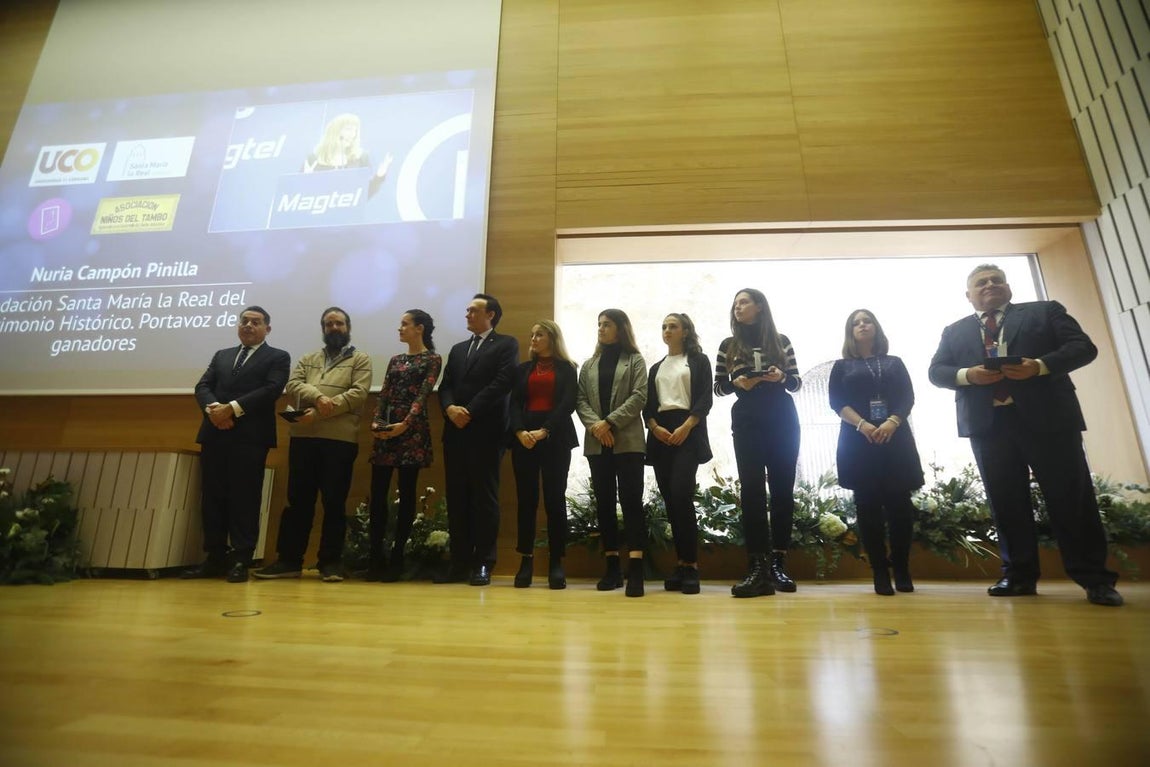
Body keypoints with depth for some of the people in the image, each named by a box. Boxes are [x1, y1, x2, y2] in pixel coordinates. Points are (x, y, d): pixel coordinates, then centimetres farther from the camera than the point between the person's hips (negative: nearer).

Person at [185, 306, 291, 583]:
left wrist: (233, 409, -17)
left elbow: (271, 389, -9)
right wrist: (212, 408, -12)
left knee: (244, 498, -3)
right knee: (213, 497, 8)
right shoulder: (221, 355, 22)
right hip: (215, 434, 5)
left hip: (250, 437, -5)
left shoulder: (278, 357, 6)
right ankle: (215, 558, 17)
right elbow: (202, 386, 10)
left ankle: (241, 560, 5)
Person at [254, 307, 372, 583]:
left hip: (341, 439, -4)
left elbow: (357, 394, -7)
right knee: (298, 499, 9)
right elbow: (293, 385, 4)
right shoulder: (307, 360, 20)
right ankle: (289, 559, 18)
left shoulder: (360, 359, 7)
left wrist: (319, 413, -14)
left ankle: (330, 561, 11)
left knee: (334, 501, 2)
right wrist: (317, 397, -17)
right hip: (303, 437, 4)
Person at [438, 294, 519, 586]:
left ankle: (483, 563, 7)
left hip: (486, 432, -6)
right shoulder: (458, 349, 23)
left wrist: (470, 411, -14)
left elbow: (502, 383, -10)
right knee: (457, 498, 7)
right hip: (455, 431, 6)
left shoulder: (506, 344, 4)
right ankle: (459, 562, 15)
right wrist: (450, 407, -9)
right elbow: (445, 386, 13)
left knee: (484, 497, -1)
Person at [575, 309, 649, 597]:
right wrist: (594, 425, -10)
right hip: (596, 443, 4)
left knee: (631, 499, -8)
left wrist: (610, 422, -14)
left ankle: (635, 568, -8)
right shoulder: (589, 365, 17)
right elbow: (580, 399, 8)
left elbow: (639, 397, -6)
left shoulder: (635, 360, 7)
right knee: (604, 502, 5)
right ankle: (612, 566, 13)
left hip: (628, 440, -4)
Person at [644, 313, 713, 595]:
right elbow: (647, 404, 12)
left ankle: (691, 564, -9)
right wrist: (655, 427, -8)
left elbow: (705, 399, -2)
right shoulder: (656, 368, 21)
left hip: (688, 433, -4)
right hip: (660, 435, 5)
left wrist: (685, 427, -15)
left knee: (681, 496, -17)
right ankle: (681, 563, 8)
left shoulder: (699, 361, 9)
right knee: (669, 500, 1)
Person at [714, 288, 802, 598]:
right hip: (746, 421, 0)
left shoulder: (781, 341, 9)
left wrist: (782, 377, -13)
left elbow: (796, 382, 8)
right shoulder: (728, 345, 10)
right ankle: (757, 566, -3)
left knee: (782, 488, 1)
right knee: (752, 489, -6)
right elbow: (718, 386, 8)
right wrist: (736, 382, -12)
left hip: (782, 420, 1)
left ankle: (779, 564, 10)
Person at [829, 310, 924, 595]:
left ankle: (902, 569, 10)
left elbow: (908, 397, 5)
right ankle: (880, 573, 2)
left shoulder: (895, 363, 17)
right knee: (868, 505, -3)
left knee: (899, 503, -2)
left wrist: (891, 423, -15)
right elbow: (836, 402, 1)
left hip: (896, 438, 1)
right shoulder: (842, 366, 13)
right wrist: (863, 425, -15)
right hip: (858, 441, -1)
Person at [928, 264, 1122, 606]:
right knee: (1006, 502, 4)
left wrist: (1040, 366, -14)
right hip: (987, 423, 2)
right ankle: (1018, 575, 11)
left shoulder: (1045, 311, 13)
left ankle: (1095, 578, 13)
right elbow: (936, 371, 9)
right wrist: (967, 375, -11)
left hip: (1049, 418, -1)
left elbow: (1083, 347, 4)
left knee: (1071, 496, 2)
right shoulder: (954, 332, 16)